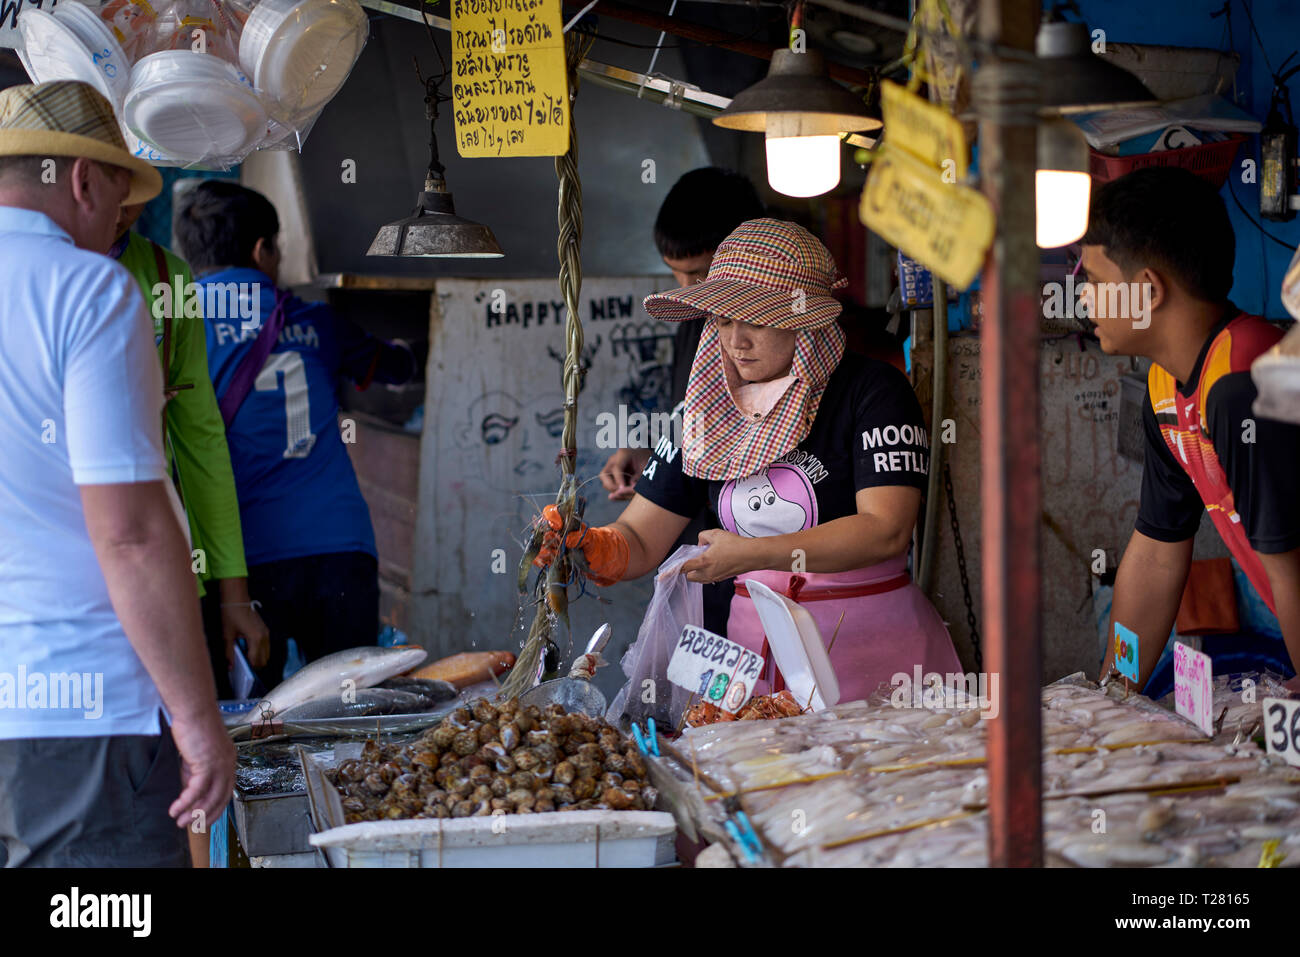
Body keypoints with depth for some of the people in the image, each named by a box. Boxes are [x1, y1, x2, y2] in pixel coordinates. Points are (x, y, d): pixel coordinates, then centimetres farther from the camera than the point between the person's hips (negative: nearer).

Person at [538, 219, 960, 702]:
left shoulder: (872, 390, -6)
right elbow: (639, 542, 9)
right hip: (754, 640, 4)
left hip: (874, 650, -4)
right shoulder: (709, 408, 9)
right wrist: (583, 545, -14)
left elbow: (886, 530, -17)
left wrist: (753, 555, -23)